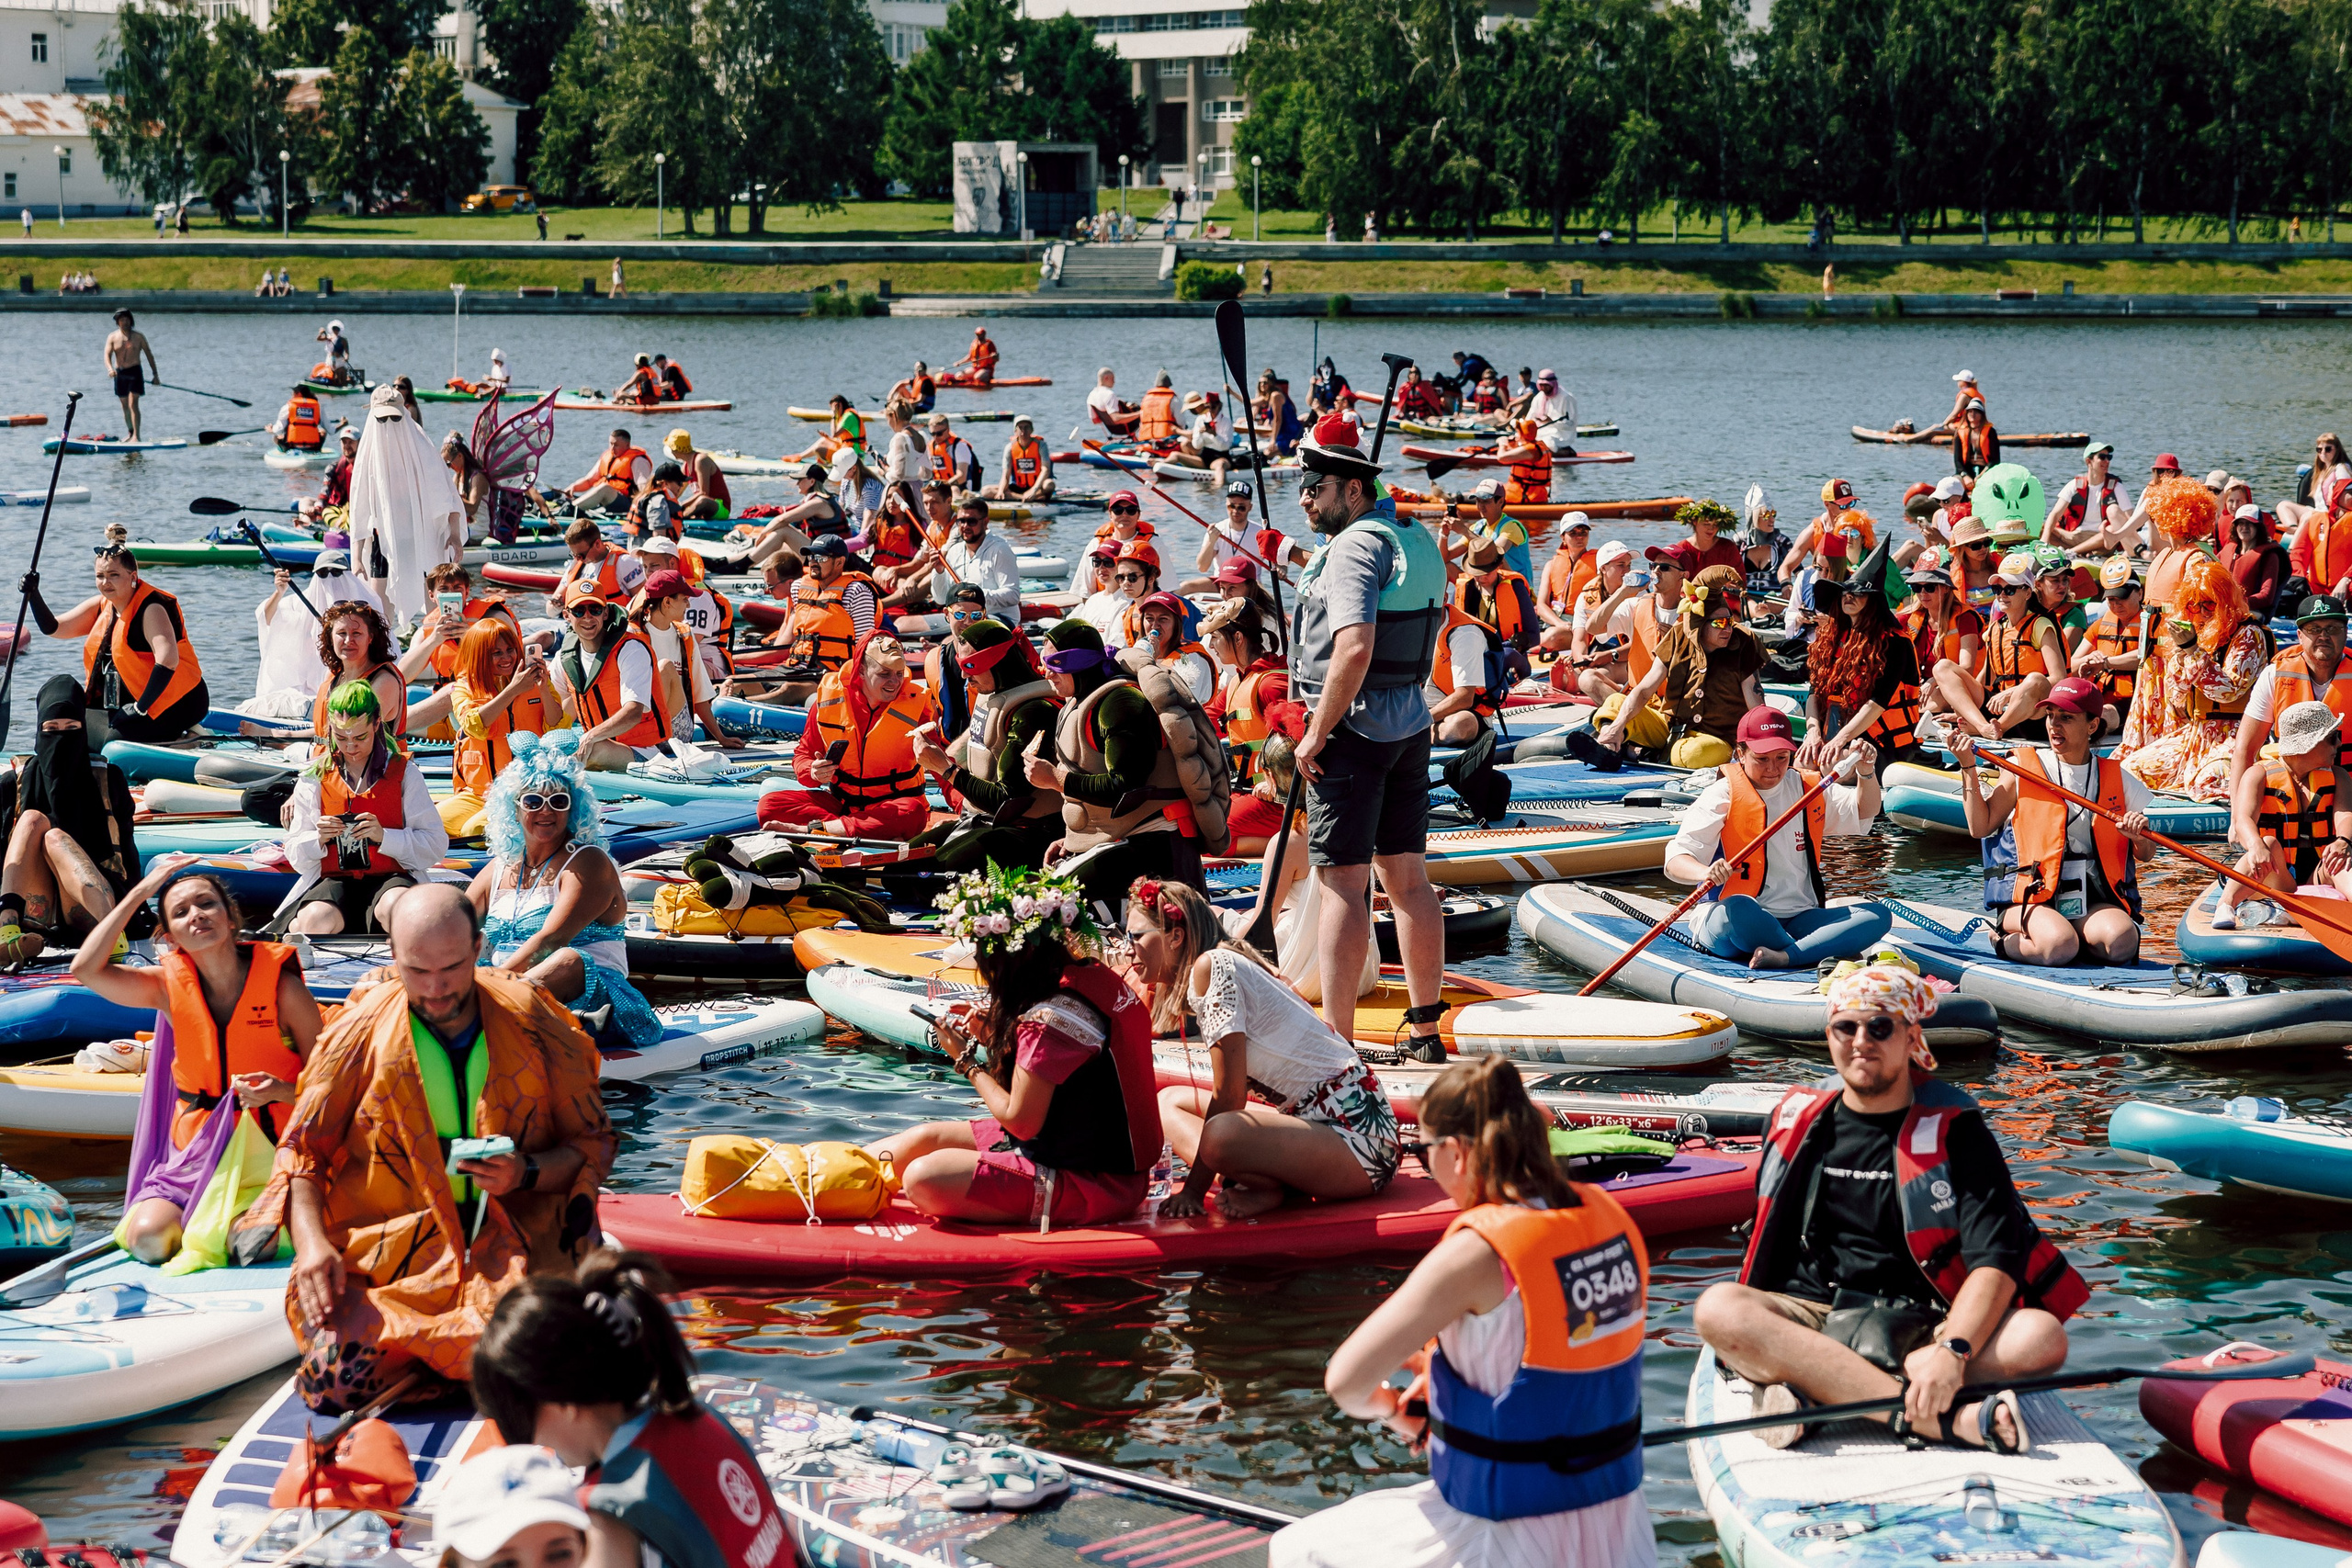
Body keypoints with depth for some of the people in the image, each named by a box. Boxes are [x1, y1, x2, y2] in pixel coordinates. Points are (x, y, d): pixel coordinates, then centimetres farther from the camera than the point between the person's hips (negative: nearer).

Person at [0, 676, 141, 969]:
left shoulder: (108, 778, 13)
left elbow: (126, 847, 12)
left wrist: (134, 905, -1)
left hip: (93, 902, -1)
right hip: (34, 910, 1)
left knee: (54, 837, -28)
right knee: (33, 819, -22)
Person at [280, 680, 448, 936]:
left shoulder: (404, 773, 7)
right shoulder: (315, 777, 12)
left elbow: (436, 844, -2)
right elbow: (296, 854, 11)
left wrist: (383, 836, -18)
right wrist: (318, 840, -13)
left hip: (391, 876, 0)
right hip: (333, 879, 0)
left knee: (396, 908, -39)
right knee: (318, 920, -37)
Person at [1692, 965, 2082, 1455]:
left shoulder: (1953, 1129, 2)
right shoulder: (1796, 1120, 12)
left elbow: (1998, 1258, -10)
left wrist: (1952, 1352, -29)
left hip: (1921, 1330, -1)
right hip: (1809, 1318, 1)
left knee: (2042, 1337, -29)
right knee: (1717, 1308, -31)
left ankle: (1814, 1392, -36)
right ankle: (1945, 1418, -41)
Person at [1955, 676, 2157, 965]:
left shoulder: (2116, 778, 11)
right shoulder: (2023, 770, 4)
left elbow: (2145, 854, 17)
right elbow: (1980, 827, 1)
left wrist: (2140, 837, -7)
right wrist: (1969, 770, -4)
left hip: (2091, 902, 2)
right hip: (2030, 900, -2)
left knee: (2121, 942, -31)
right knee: (2058, 947, -34)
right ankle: (2005, 941, -1)